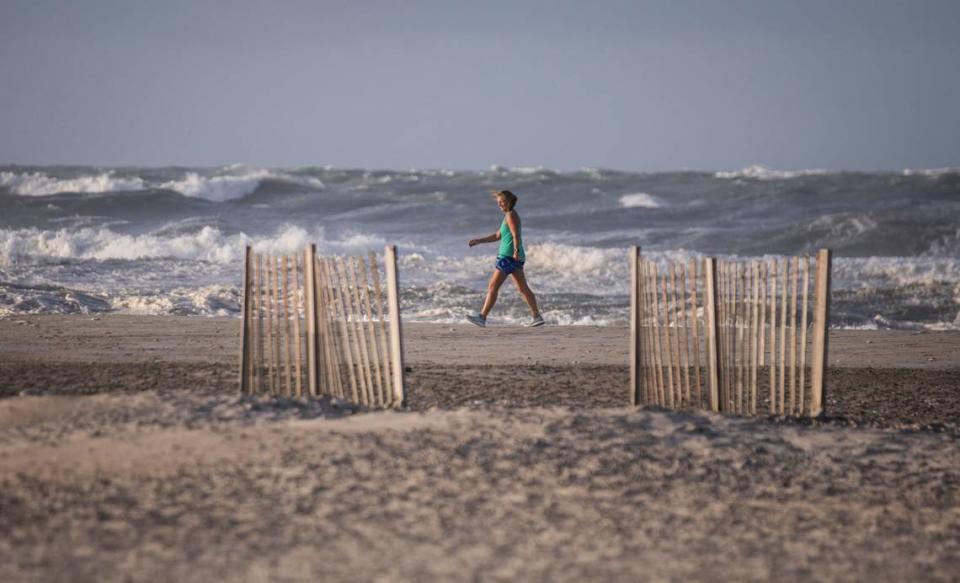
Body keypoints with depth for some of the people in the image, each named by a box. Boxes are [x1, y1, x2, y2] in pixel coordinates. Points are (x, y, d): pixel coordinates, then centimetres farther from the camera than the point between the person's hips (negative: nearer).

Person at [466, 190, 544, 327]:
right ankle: (537, 317, 10)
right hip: (515, 258, 10)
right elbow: (498, 236, 27)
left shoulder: (511, 216, -9)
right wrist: (479, 241, 24)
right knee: (523, 288, 11)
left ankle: (482, 317, -9)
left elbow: (516, 235, -23)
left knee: (493, 287, -8)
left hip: (509, 256, -10)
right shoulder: (509, 215, 20)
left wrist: (516, 251, -37)